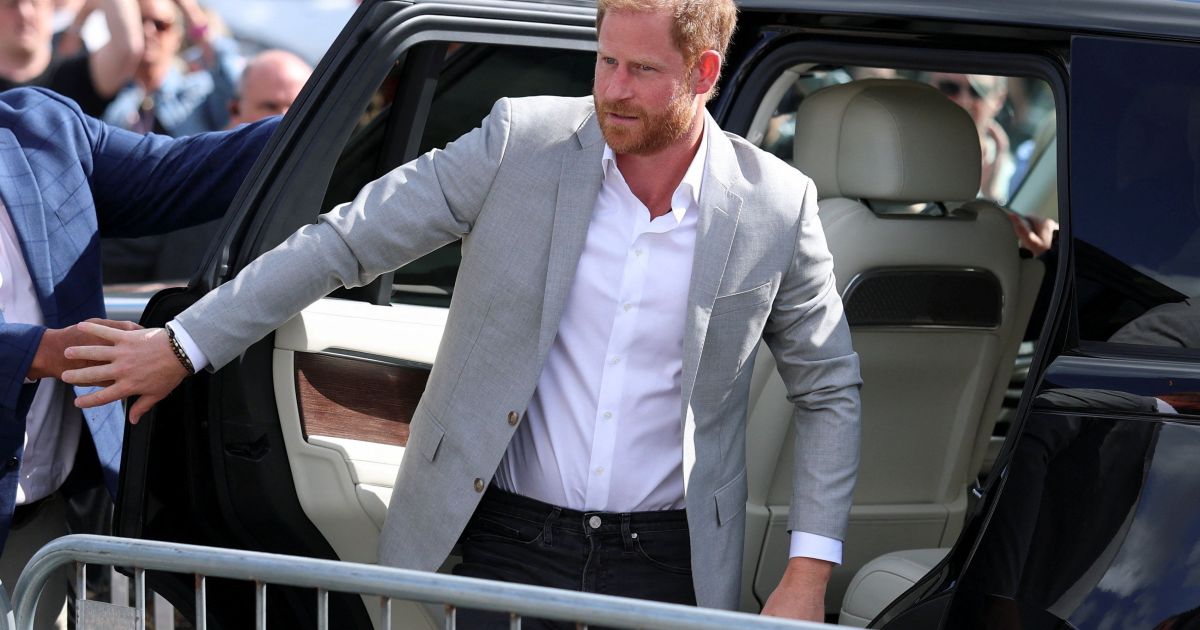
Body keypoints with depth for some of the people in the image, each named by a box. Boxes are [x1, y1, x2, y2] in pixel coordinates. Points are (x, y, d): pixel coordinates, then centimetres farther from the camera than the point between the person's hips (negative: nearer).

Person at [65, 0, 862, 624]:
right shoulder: (520, 142, -5)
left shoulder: (777, 206, -4)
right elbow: (346, 239, 2)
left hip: (664, 564, 0)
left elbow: (830, 389, 7)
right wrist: (182, 346, 3)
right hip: (505, 543, 0)